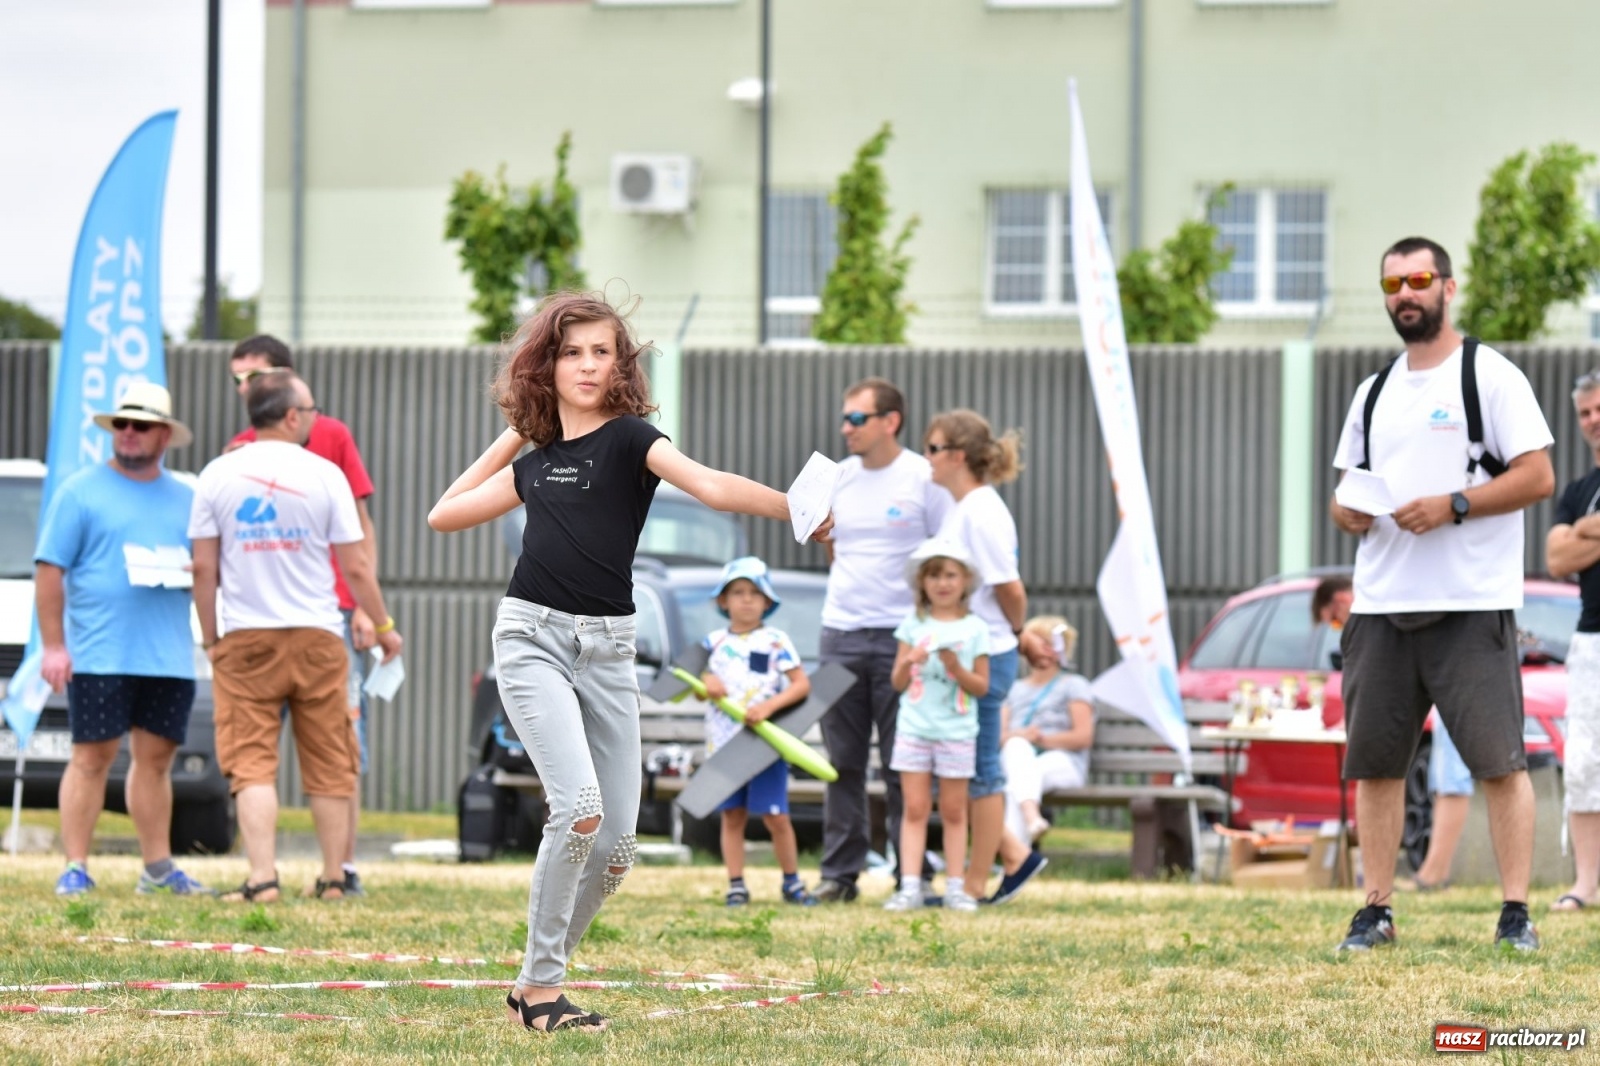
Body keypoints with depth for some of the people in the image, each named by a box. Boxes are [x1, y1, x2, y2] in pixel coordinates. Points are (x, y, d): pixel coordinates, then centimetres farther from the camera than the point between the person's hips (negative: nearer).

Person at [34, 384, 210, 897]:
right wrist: (53, 645, -10)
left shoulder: (186, 499, 15)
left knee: (156, 759, 8)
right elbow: (49, 570, -3)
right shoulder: (81, 490, 2)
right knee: (91, 758, -5)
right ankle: (75, 868, -3)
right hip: (98, 655, -4)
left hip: (169, 657, 4)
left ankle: (158, 866, 14)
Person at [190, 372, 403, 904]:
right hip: (315, 638, 0)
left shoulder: (219, 475, 2)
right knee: (329, 766, 9)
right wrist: (384, 626, 13)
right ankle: (333, 879, 14)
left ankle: (262, 878, -12)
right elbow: (355, 567, 0)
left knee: (252, 764, -2)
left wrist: (210, 638, 13)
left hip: (245, 640, 0)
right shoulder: (323, 475, -2)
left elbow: (204, 568, 2)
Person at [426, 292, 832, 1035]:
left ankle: (537, 984, 16)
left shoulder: (629, 439, 0)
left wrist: (795, 508, -28)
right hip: (533, 638, 0)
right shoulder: (535, 463, 11)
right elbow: (444, 515, 22)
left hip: (607, 649, 0)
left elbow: (709, 485, -15)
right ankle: (540, 988, -11)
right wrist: (511, 437, 19)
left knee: (616, 844, -3)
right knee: (578, 805, -21)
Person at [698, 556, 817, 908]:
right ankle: (736, 886, 8)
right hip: (723, 743, 3)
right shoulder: (714, 642, 10)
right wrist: (706, 683, -8)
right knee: (732, 816, 4)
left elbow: (802, 685, -5)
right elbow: (698, 689, 15)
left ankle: (791, 882, 10)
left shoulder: (776, 642, 0)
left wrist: (769, 706, -18)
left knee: (776, 817, -3)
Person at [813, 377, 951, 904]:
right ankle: (839, 872, 9)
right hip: (840, 631, 5)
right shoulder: (838, 478, 12)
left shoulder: (924, 479, -4)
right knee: (842, 761, 4)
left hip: (902, 635, -5)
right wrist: (822, 534, 7)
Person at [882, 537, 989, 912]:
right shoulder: (913, 624, 6)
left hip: (957, 731, -1)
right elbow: (898, 682, 6)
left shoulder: (975, 629, 1)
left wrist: (957, 668, -16)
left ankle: (955, 887, 8)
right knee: (916, 808, -1)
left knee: (954, 811, 5)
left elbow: (981, 686, 1)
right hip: (914, 727, 1)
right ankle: (910, 886, -3)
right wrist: (908, 661, -14)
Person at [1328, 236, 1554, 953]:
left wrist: (1452, 506, -16)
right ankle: (1376, 911, 11)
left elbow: (1538, 476, -7)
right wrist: (1344, 510, 0)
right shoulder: (1373, 391, 19)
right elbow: (1345, 486, 24)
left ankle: (1516, 913, -6)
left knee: (1499, 760, -8)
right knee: (1372, 760, 4)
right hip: (1380, 604, 6)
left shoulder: (1490, 375, 0)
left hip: (1472, 604, -6)